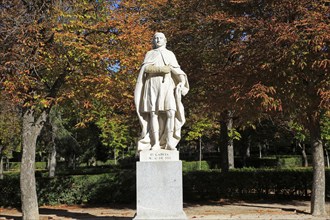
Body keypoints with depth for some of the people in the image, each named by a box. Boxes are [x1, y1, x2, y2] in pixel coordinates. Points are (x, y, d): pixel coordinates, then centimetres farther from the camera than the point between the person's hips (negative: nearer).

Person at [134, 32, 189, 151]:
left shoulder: (170, 54, 22)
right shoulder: (149, 54, 18)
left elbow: (177, 70, 9)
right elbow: (146, 68, -2)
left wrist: (182, 81, -10)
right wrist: (162, 69, -13)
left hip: (167, 85, 1)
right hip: (153, 85, -1)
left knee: (171, 113, -16)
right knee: (153, 113, -11)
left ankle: (169, 143, -15)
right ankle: (155, 143, -12)